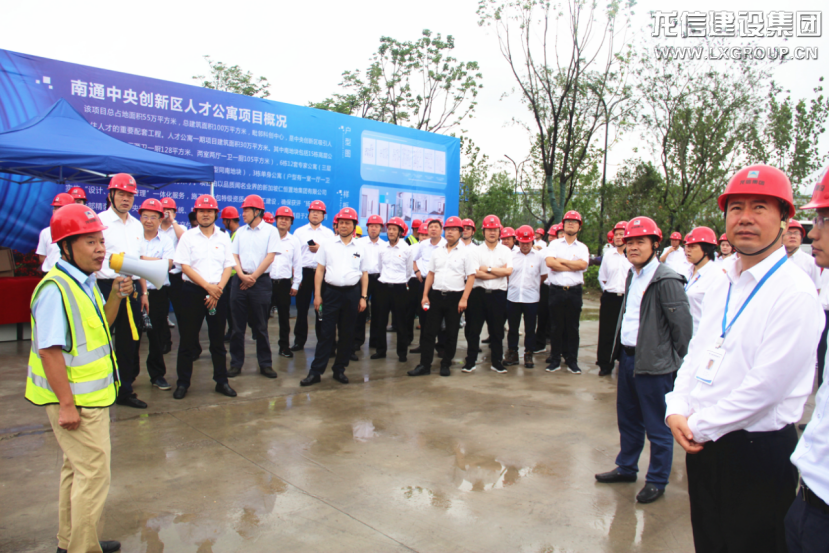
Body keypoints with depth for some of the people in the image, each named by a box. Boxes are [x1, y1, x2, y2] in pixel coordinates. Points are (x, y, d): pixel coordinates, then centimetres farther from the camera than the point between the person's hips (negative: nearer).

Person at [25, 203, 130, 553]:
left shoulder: (86, 283, 6)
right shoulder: (55, 289, -22)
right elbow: (49, 350, -24)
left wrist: (115, 296, 2)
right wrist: (66, 403, -23)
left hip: (91, 396, 10)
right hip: (74, 401, -10)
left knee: (77, 469, 21)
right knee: (93, 475, -1)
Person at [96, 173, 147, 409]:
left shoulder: (137, 225, 15)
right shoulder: (99, 221, -4)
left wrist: (143, 292, 16)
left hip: (132, 289, 6)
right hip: (106, 287, -6)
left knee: (129, 341, 11)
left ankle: (124, 391, 23)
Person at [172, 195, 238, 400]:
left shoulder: (224, 238, 8)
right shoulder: (188, 237, 2)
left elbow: (228, 267, 5)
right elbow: (185, 266, -6)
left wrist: (218, 289, -9)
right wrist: (207, 286, -14)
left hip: (218, 293, 2)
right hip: (192, 291, -2)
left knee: (218, 339, 7)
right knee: (187, 339, 3)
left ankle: (221, 381, 16)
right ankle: (183, 382, 14)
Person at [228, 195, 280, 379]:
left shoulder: (270, 231, -1)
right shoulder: (240, 231, 11)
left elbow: (270, 257, -8)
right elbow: (234, 255, 7)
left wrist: (253, 277, -11)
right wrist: (242, 275, -10)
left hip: (261, 281, -3)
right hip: (239, 280, 4)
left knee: (260, 326, 3)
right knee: (238, 325, 6)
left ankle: (265, 364, 13)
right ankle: (236, 363, 14)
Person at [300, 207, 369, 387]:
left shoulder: (360, 248, 8)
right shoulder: (327, 244, 6)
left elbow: (365, 274, 9)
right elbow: (320, 270, 5)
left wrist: (363, 297, 2)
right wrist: (317, 295, -1)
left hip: (352, 293, 1)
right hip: (331, 292, -1)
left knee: (347, 334, 7)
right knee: (326, 333, -2)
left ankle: (339, 369, 18)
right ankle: (315, 371, 3)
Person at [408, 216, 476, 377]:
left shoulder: (466, 252, -2)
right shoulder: (437, 252, 10)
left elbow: (471, 277, -6)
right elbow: (430, 274, 12)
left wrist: (464, 299, -13)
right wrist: (425, 295, 5)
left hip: (455, 297, -3)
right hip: (436, 295, 3)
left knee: (451, 333, 6)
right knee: (428, 332, 2)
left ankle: (446, 364, 19)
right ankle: (425, 365, 8)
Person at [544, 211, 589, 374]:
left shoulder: (582, 248, 10)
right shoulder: (554, 244, 6)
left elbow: (583, 264, -11)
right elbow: (549, 262, -12)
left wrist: (561, 261, -7)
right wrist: (572, 266, -7)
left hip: (574, 291, 1)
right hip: (557, 291, -1)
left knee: (573, 327, 6)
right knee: (556, 326, 5)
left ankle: (572, 360, 15)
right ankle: (555, 360, 14)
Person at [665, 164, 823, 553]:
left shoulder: (796, 293, -16)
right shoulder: (721, 286, 9)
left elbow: (766, 384, -21)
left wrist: (699, 427, -13)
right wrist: (676, 411, -3)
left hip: (759, 450, -7)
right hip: (702, 443, 7)